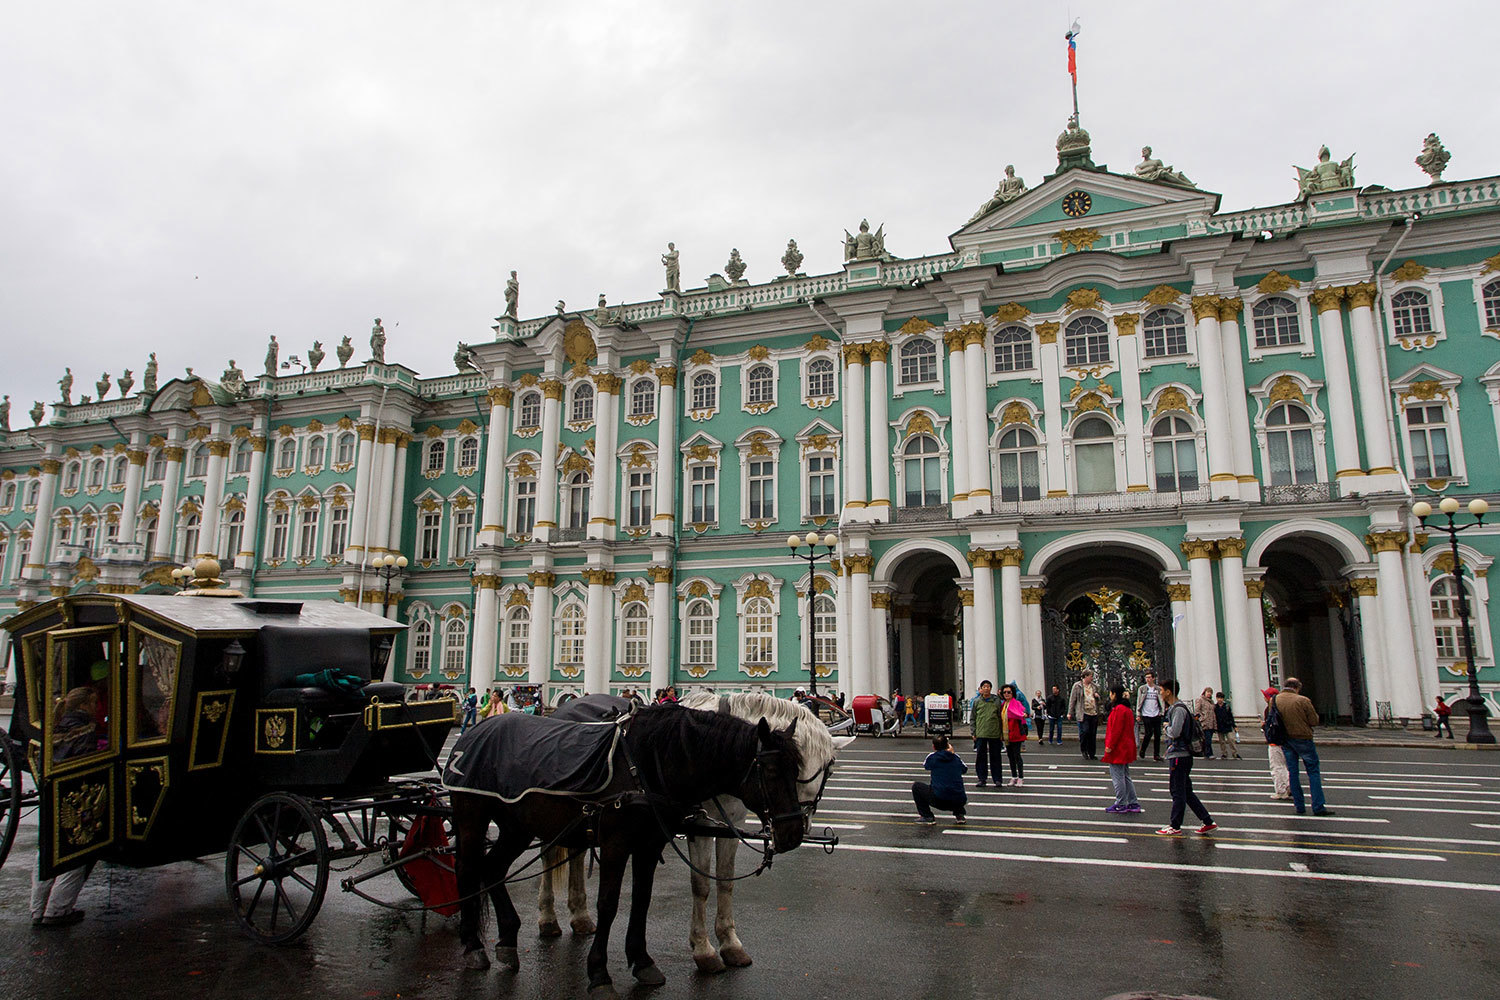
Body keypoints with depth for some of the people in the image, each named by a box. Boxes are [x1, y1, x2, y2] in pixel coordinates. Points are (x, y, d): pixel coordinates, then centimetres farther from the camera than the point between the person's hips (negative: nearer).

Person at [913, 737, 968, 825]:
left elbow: (925, 765, 23)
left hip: (940, 800, -4)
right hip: (959, 801, 4)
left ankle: (928, 817, 12)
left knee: (916, 786, 16)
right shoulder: (956, 757, 8)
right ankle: (959, 815, 20)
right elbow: (965, 770, 28)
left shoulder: (932, 756, 0)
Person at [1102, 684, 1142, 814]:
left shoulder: (1118, 709, -19)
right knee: (1125, 776, 16)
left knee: (1117, 776, -2)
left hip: (1118, 749, -10)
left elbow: (1116, 730, -22)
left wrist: (1109, 746, -16)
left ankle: (1121, 804, 4)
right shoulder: (1127, 709, 13)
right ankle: (1133, 803, 18)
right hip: (1126, 748, 10)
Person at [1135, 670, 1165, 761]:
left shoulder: (1158, 689, 9)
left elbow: (1162, 701, 6)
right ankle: (1142, 750, 12)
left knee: (1157, 735, 2)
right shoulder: (1141, 688, 5)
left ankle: (1156, 754, 9)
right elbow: (1139, 702, 3)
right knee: (1148, 733, -9)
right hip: (1146, 715, -2)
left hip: (1156, 715, 2)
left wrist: (1163, 711, -8)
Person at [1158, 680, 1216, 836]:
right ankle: (1208, 823, 17)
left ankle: (1175, 827, 5)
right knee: (1186, 792, 13)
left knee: (1178, 792, -2)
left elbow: (1174, 732, -24)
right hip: (1177, 754, 10)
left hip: (1179, 756, -10)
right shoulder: (1173, 708, 15)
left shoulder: (1179, 709, -16)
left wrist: (1166, 727, -7)